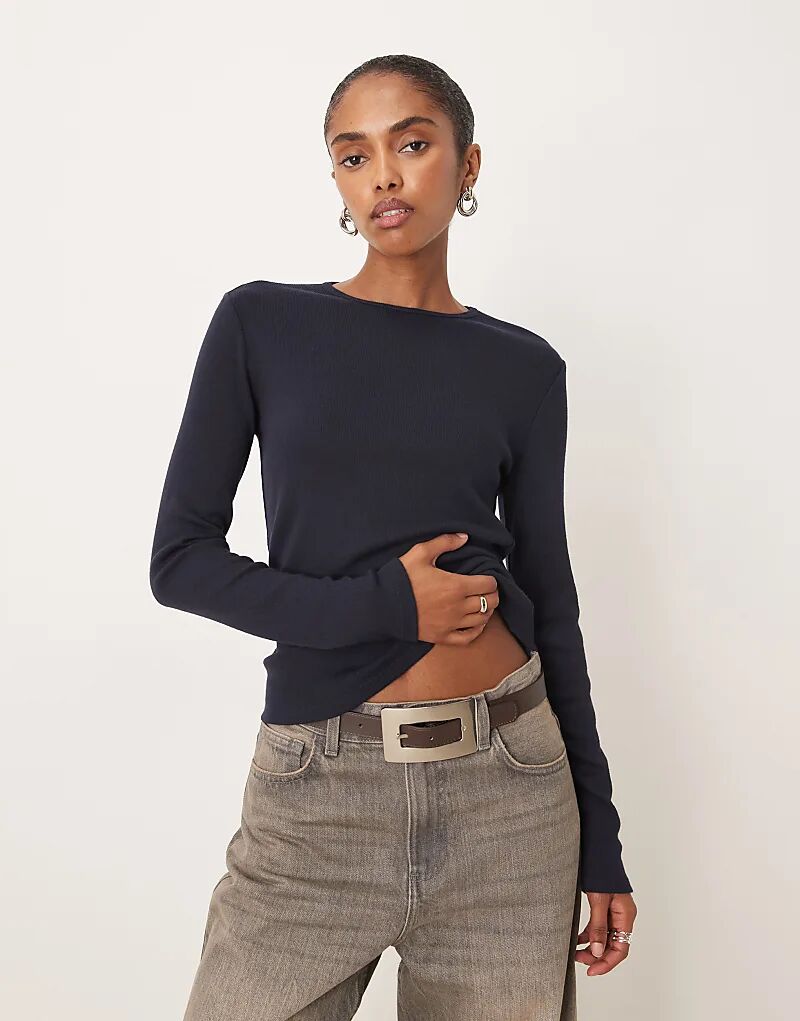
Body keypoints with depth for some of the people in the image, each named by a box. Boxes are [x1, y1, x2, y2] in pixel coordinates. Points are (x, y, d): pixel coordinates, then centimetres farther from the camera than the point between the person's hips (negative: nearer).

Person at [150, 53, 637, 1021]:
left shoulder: (524, 367, 4)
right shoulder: (261, 324, 0)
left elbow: (548, 597, 8)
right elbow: (180, 560, -1)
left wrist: (600, 841, 9)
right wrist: (384, 605, -13)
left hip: (508, 787, 2)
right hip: (317, 789, -1)